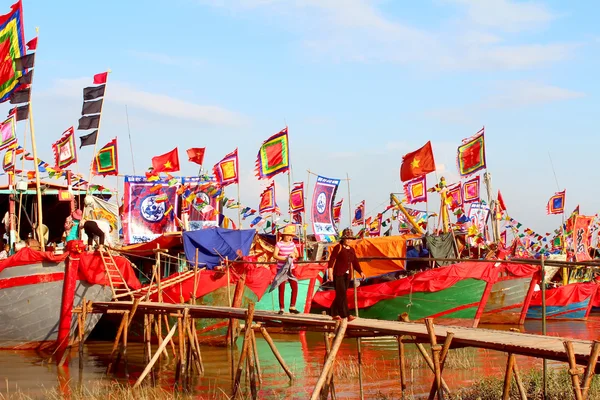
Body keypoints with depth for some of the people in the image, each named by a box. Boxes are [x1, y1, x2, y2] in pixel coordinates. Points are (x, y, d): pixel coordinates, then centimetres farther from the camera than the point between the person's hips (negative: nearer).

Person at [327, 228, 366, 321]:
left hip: (347, 275, 7)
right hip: (338, 275, -7)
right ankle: (346, 315, -19)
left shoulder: (351, 250, 15)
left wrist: (360, 272, 0)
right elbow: (331, 260, -10)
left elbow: (355, 263, 14)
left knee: (340, 295, 9)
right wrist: (330, 272, -20)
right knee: (342, 294, -13)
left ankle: (335, 314, 18)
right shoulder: (338, 248, -4)